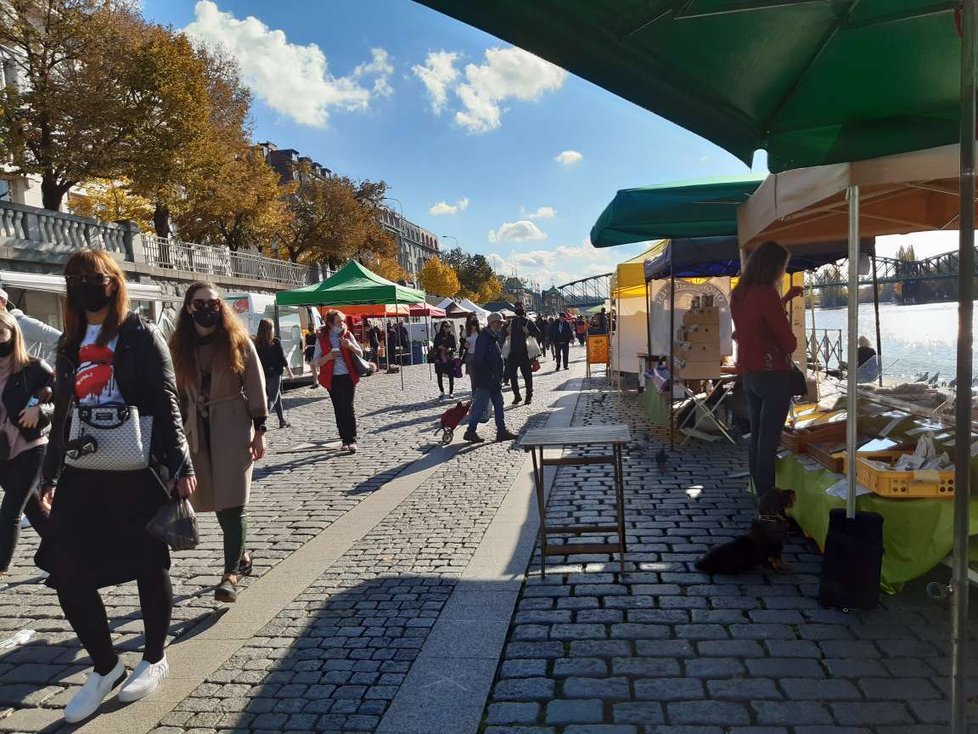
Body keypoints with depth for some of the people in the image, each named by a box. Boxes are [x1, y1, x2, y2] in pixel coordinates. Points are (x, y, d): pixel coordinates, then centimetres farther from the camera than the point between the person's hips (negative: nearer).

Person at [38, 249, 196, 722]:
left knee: (147, 566, 8)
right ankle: (105, 667, 21)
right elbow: (62, 413, 17)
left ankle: (154, 660, 28)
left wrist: (180, 465, -15)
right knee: (66, 573, 1)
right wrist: (50, 473, 18)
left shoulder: (141, 336, -5)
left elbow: (166, 404, -8)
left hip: (138, 471, -5)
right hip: (81, 474, 6)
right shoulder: (70, 345, 12)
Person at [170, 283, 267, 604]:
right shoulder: (180, 346, 6)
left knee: (233, 500, -7)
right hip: (196, 429, 4)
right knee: (216, 499, 11)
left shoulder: (238, 340, -2)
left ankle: (231, 573, -6)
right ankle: (241, 555, 29)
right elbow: (177, 392, 8)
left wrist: (259, 430, -6)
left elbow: (256, 387, -2)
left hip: (233, 426, -4)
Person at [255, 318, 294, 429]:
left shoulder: (257, 343, 0)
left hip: (263, 375, 5)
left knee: (277, 396, 19)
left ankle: (282, 421, 28)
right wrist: (290, 373, 2)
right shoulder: (275, 342, -11)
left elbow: (256, 360, 1)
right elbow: (283, 359, -8)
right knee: (272, 399, 0)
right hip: (275, 374, -5)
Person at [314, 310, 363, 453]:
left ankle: (352, 440, -5)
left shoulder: (348, 335, 4)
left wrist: (350, 346, -12)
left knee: (348, 408, -7)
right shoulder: (322, 339, 2)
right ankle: (345, 440, 14)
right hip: (332, 379, 1)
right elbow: (316, 362, 2)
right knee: (339, 410, 6)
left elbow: (360, 354, 6)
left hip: (348, 377, -1)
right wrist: (328, 357, -17)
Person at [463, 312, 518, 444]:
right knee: (480, 405, -5)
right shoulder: (484, 337, -16)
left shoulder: (494, 337, 15)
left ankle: (502, 431, 17)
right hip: (485, 380, -10)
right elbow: (478, 358, -21)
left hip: (494, 380, 10)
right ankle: (470, 432, 4)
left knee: (498, 404, 11)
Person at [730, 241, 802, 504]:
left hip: (749, 373, 8)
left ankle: (760, 494, 23)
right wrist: (791, 343, 8)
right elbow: (788, 341, -15)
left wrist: (787, 297, 28)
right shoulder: (766, 294, -18)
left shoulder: (738, 293, 7)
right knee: (768, 441, -3)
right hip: (774, 375, -8)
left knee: (756, 437, 14)